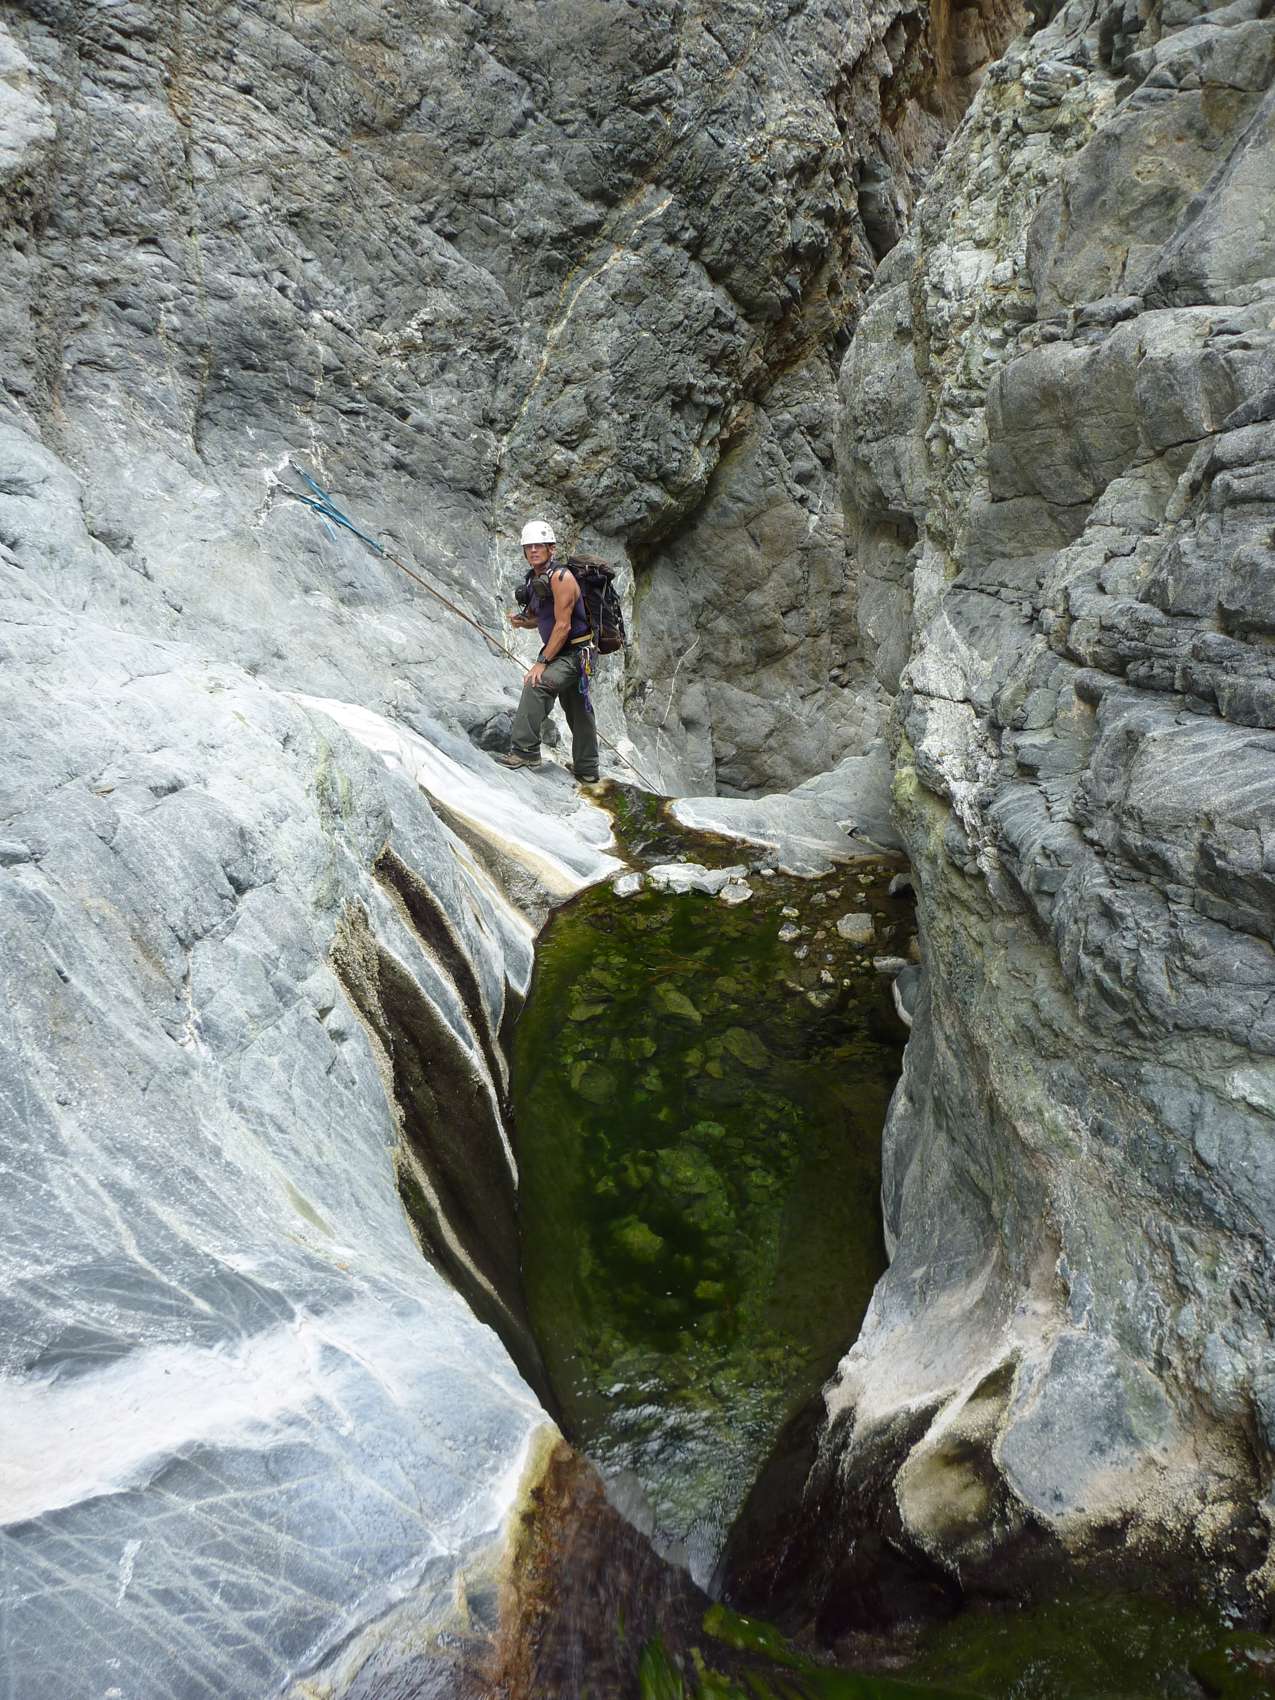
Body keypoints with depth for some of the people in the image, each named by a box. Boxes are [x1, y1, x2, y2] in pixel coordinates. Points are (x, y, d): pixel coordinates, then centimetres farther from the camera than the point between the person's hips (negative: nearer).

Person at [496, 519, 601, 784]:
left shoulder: (560, 577, -17)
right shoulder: (536, 581, 10)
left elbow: (563, 625, -22)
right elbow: (536, 620, 23)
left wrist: (543, 662, -22)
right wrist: (521, 620, -2)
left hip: (574, 654, -10)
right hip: (562, 655, 10)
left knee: (536, 685, -29)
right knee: (578, 714, 17)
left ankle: (526, 750, -28)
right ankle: (587, 773, 28)